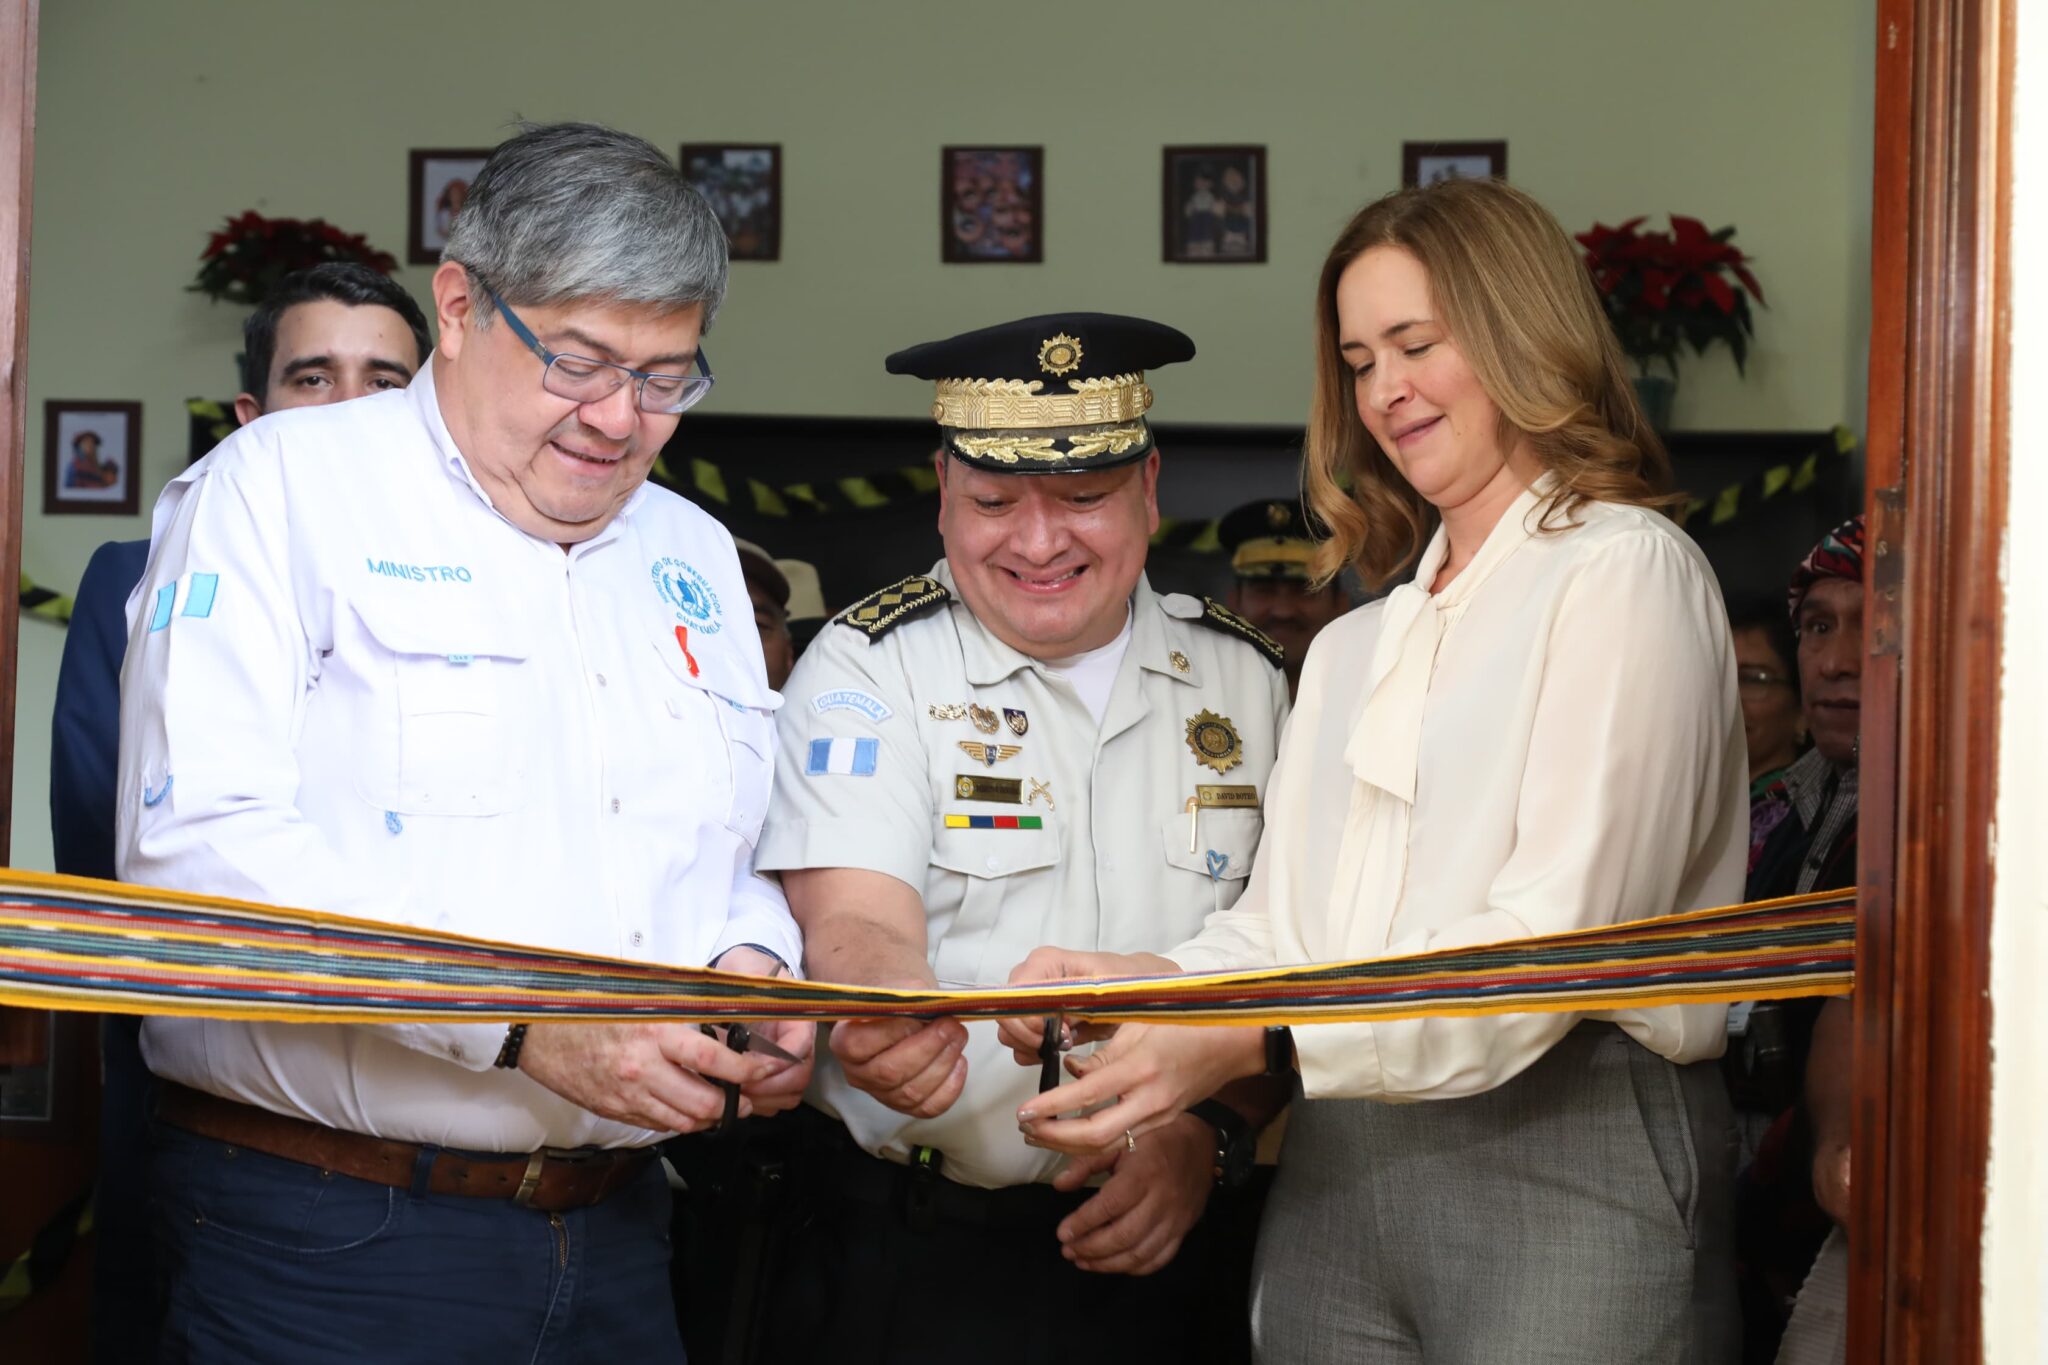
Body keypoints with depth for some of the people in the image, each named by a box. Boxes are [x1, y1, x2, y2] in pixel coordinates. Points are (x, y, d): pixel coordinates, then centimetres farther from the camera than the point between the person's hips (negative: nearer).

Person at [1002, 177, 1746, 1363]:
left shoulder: (1624, 574, -2)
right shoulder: (1353, 648, 22)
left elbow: (1555, 938, -14)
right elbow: (1283, 927, 13)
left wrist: (1255, 1042, -21)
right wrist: (1139, 985, -8)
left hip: (1569, 1163, -6)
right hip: (1338, 1163, 6)